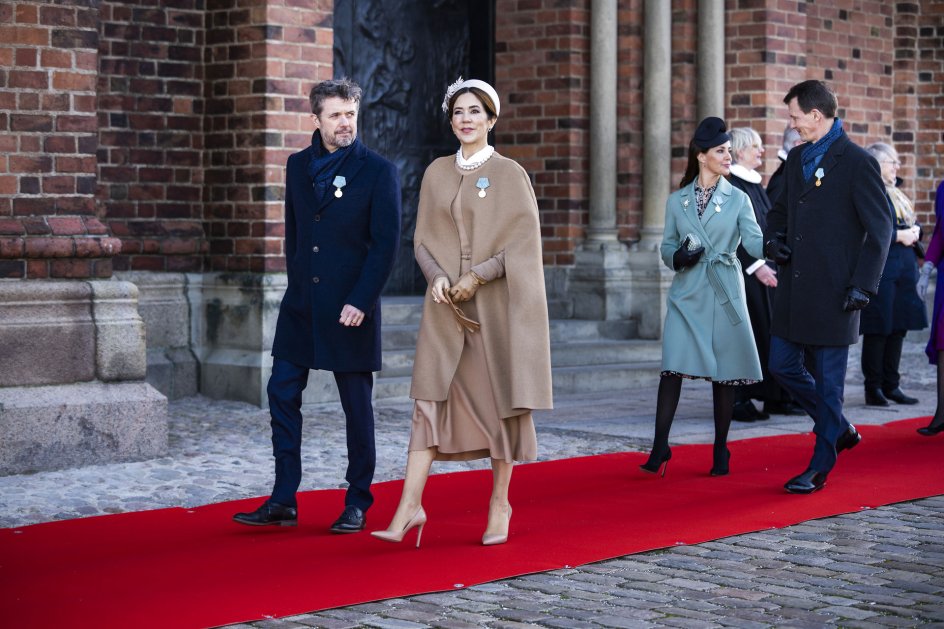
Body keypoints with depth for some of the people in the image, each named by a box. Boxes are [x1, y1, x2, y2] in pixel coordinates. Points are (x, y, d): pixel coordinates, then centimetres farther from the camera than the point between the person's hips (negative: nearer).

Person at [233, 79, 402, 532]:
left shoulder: (378, 172, -5)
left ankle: (357, 505, 13)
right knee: (282, 394, 2)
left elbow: (386, 244, -9)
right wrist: (297, 283, 13)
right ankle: (283, 502, 9)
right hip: (301, 305, 5)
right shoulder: (298, 166, 9)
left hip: (350, 308, -5)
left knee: (357, 407, 3)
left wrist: (360, 302, -15)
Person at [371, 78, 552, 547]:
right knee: (429, 397, -5)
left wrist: (478, 277, -15)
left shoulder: (510, 174, -2)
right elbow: (422, 240, 11)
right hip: (446, 305, 3)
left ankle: (499, 504, 16)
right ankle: (410, 506, -8)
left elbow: (523, 244, -6)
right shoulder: (437, 173, 10)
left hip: (495, 303, -3)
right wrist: (437, 276, -8)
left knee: (498, 398, 3)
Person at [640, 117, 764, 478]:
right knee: (673, 367, -10)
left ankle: (720, 452, 13)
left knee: (725, 373, 2)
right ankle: (660, 449, -7)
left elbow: (755, 241, -7)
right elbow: (666, 246, 14)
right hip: (686, 295, 1)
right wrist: (677, 256, -9)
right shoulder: (677, 201, 9)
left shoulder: (737, 199, 5)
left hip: (724, 295, 0)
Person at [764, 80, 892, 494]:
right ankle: (838, 429, 30)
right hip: (794, 288, 8)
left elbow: (880, 228, -11)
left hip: (832, 293, -8)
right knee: (782, 365, 11)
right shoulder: (796, 158, 13)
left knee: (828, 380, 0)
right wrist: (773, 240, 3)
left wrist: (862, 286, -16)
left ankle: (820, 468, 10)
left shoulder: (857, 162, -10)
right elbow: (779, 210, 25)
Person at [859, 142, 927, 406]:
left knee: (897, 330, 11)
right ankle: (873, 388, 2)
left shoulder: (897, 195, 19)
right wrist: (899, 235, -18)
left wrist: (914, 231, 1)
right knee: (877, 332, -5)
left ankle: (891, 385, 19)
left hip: (903, 271, 9)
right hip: (879, 272, -9)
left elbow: (913, 225, 23)